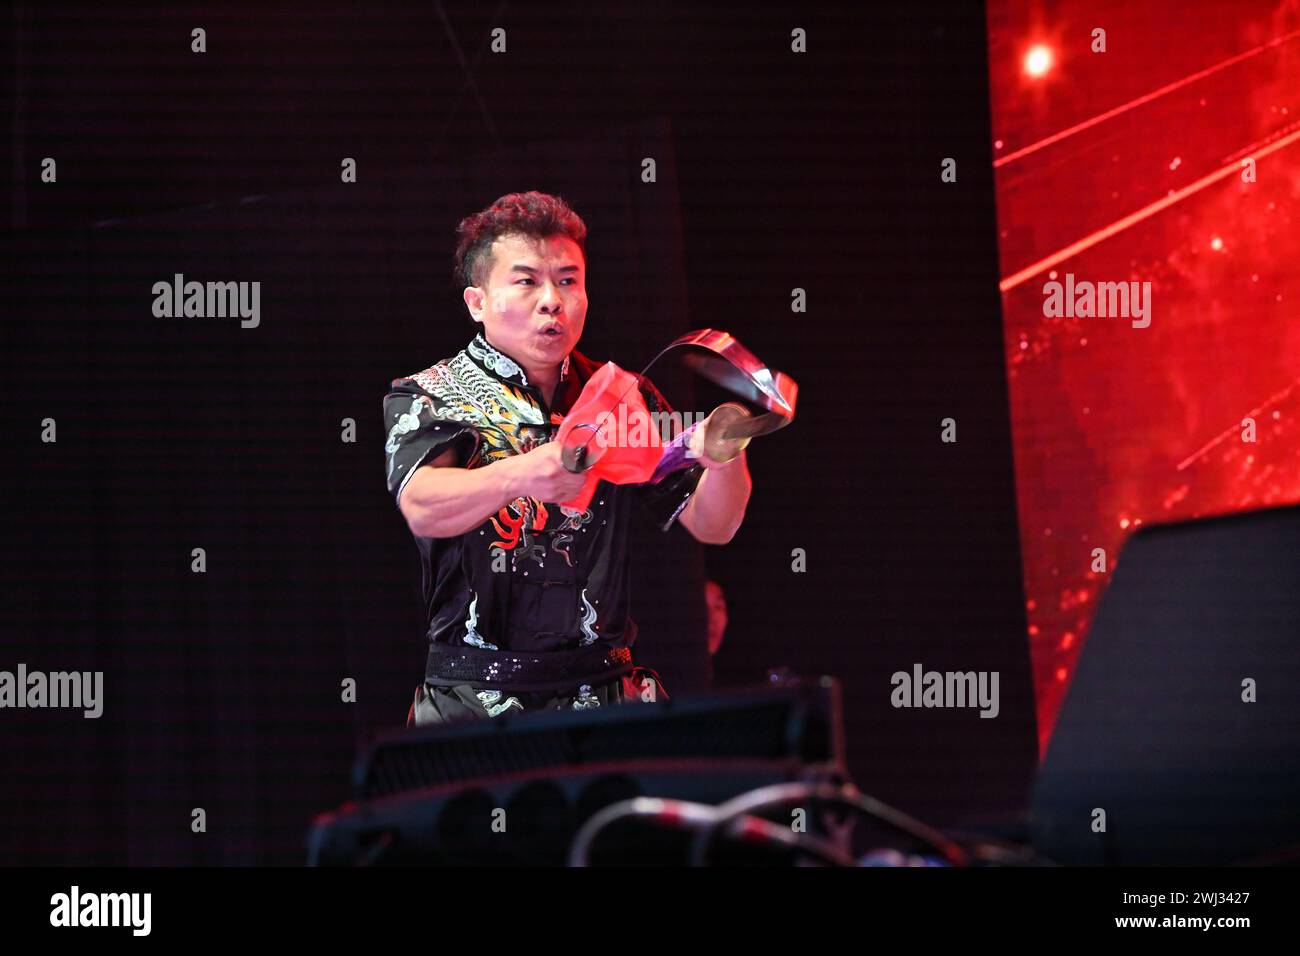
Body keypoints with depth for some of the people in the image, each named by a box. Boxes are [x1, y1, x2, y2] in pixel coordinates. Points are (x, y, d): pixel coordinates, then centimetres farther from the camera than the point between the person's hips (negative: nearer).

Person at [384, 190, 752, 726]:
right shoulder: (426, 397, 2)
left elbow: (710, 525, 9)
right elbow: (423, 509, -19)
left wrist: (725, 463, -15)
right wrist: (520, 476, -40)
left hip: (606, 692, 3)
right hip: (477, 702, -3)